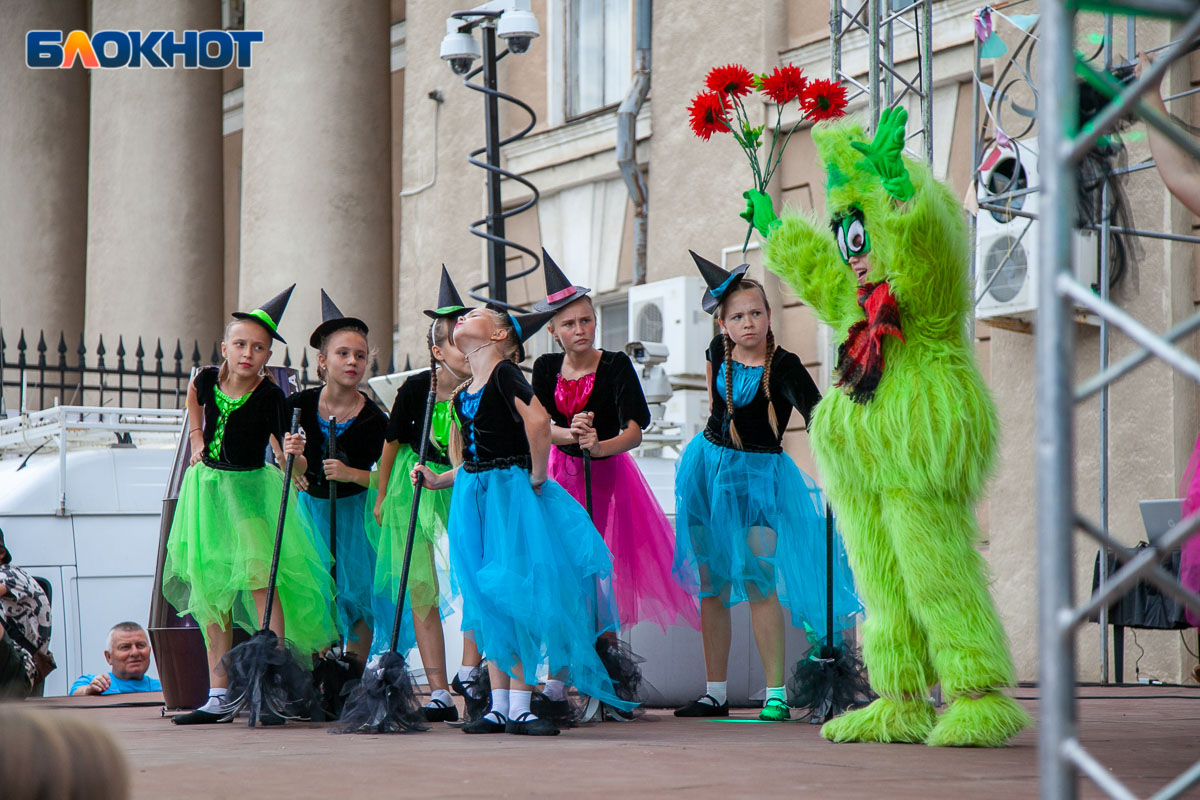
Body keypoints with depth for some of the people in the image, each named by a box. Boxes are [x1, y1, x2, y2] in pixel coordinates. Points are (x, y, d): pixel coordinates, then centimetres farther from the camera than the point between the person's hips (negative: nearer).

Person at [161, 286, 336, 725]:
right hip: (209, 486, 4)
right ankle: (217, 695, 9)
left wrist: (293, 452, -38)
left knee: (259, 577, -18)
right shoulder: (208, 379, -4)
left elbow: (282, 452, -17)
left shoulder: (270, 396, -15)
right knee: (210, 586, 4)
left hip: (252, 487, -4)